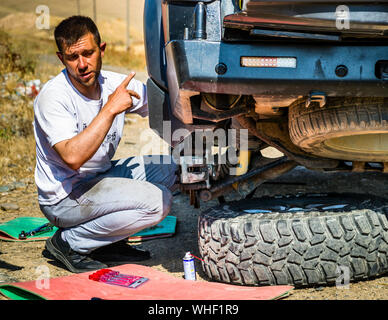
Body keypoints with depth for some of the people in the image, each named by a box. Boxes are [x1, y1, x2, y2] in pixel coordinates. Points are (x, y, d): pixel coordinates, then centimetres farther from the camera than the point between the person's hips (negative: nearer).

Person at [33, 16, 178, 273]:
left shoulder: (116, 84, -3)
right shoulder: (53, 97, -22)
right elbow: (73, 157, -35)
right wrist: (110, 109, -33)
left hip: (101, 178, 8)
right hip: (63, 198, -8)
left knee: (168, 169, -1)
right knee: (157, 202, -20)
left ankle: (109, 242, 5)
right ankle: (69, 243, -6)